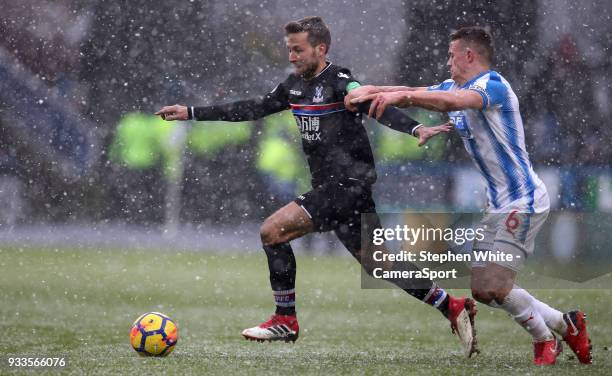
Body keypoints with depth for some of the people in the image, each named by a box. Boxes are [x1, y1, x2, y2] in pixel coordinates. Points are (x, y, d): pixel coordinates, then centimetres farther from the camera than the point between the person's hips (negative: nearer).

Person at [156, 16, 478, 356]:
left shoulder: (338, 82, -13)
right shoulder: (296, 85, 12)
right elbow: (253, 109, 21)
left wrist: (415, 128, -44)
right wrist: (192, 113, 22)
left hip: (350, 185, -9)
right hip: (331, 187, 9)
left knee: (273, 231, -14)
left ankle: (286, 321, -4)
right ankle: (454, 308, 15)